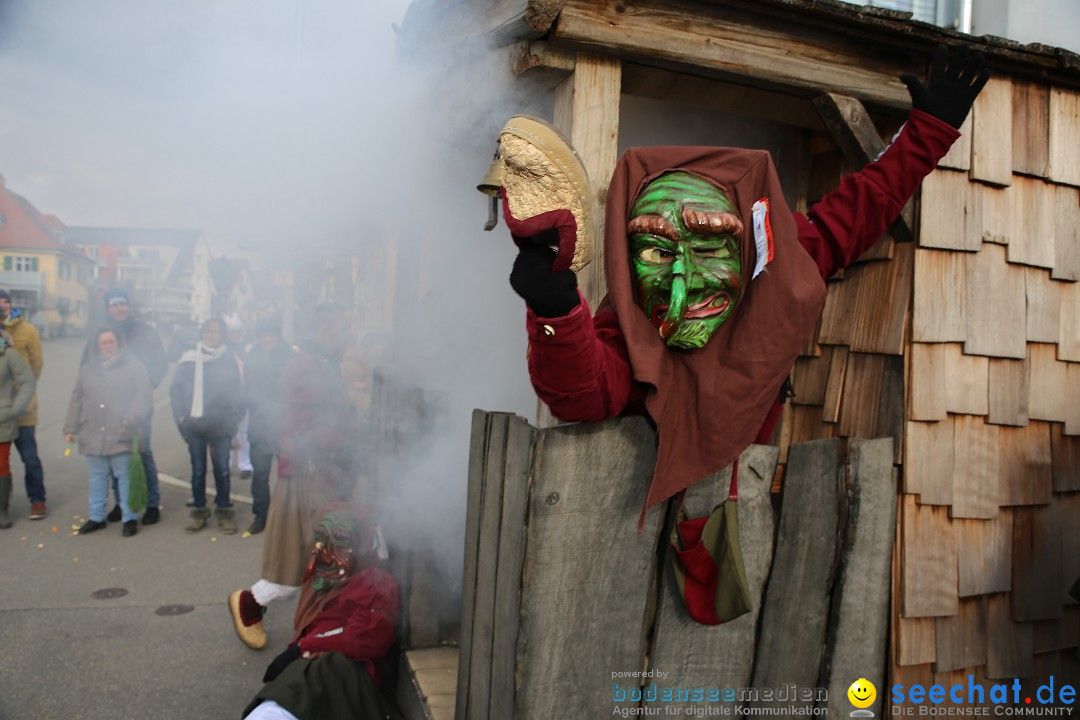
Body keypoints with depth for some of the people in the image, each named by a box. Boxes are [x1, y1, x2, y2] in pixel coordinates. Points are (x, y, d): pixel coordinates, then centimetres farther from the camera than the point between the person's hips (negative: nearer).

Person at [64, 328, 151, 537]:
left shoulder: (134, 367, 0)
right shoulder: (87, 370, 15)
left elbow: (143, 397, -8)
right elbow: (76, 401, 16)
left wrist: (131, 419, -20)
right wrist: (70, 428, 12)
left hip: (122, 436, -5)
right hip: (93, 436, 5)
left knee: (126, 477, 0)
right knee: (97, 477, 14)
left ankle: (130, 518, 10)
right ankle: (96, 516, 26)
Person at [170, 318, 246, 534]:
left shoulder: (229, 360, 2)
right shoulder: (189, 358, 2)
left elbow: (237, 392, 4)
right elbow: (175, 389, 6)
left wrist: (234, 418, -2)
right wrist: (180, 415, 0)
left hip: (221, 426, 0)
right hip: (194, 425, 1)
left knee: (222, 470, 5)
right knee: (198, 470, 9)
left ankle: (224, 512, 17)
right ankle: (199, 512, 21)